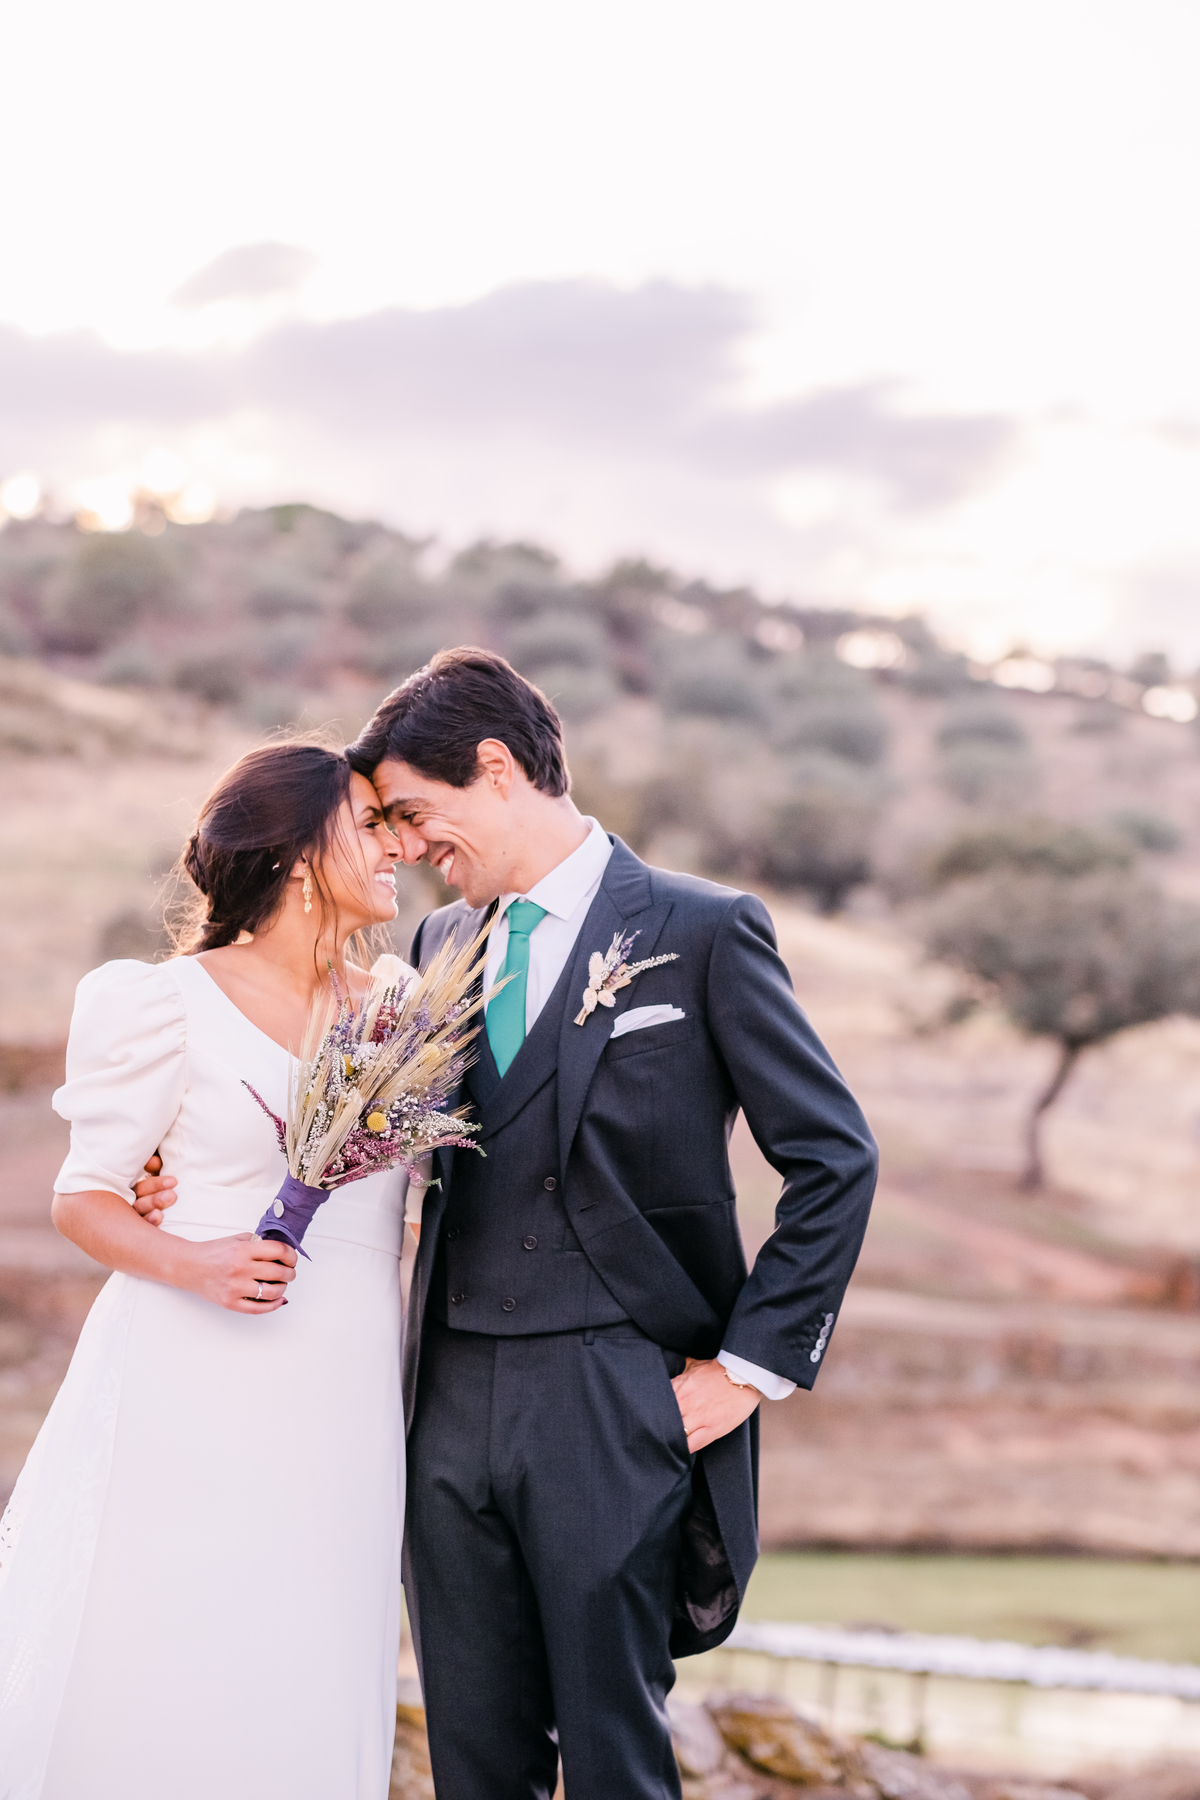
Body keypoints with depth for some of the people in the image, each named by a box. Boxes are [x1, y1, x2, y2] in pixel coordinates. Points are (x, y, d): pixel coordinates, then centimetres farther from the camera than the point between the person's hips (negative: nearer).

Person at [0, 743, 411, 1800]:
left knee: (306, 1703, 4)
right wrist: (191, 1262, -18)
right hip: (191, 1402, -4)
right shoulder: (176, 1003, -4)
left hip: (341, 1421, 4)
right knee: (149, 1707, -2)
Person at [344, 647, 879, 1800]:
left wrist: (754, 1365, -7)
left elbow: (834, 1158, -3)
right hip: (454, 1403, 5)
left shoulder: (702, 933, -3)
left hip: (617, 1412, -5)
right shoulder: (442, 942, 14)